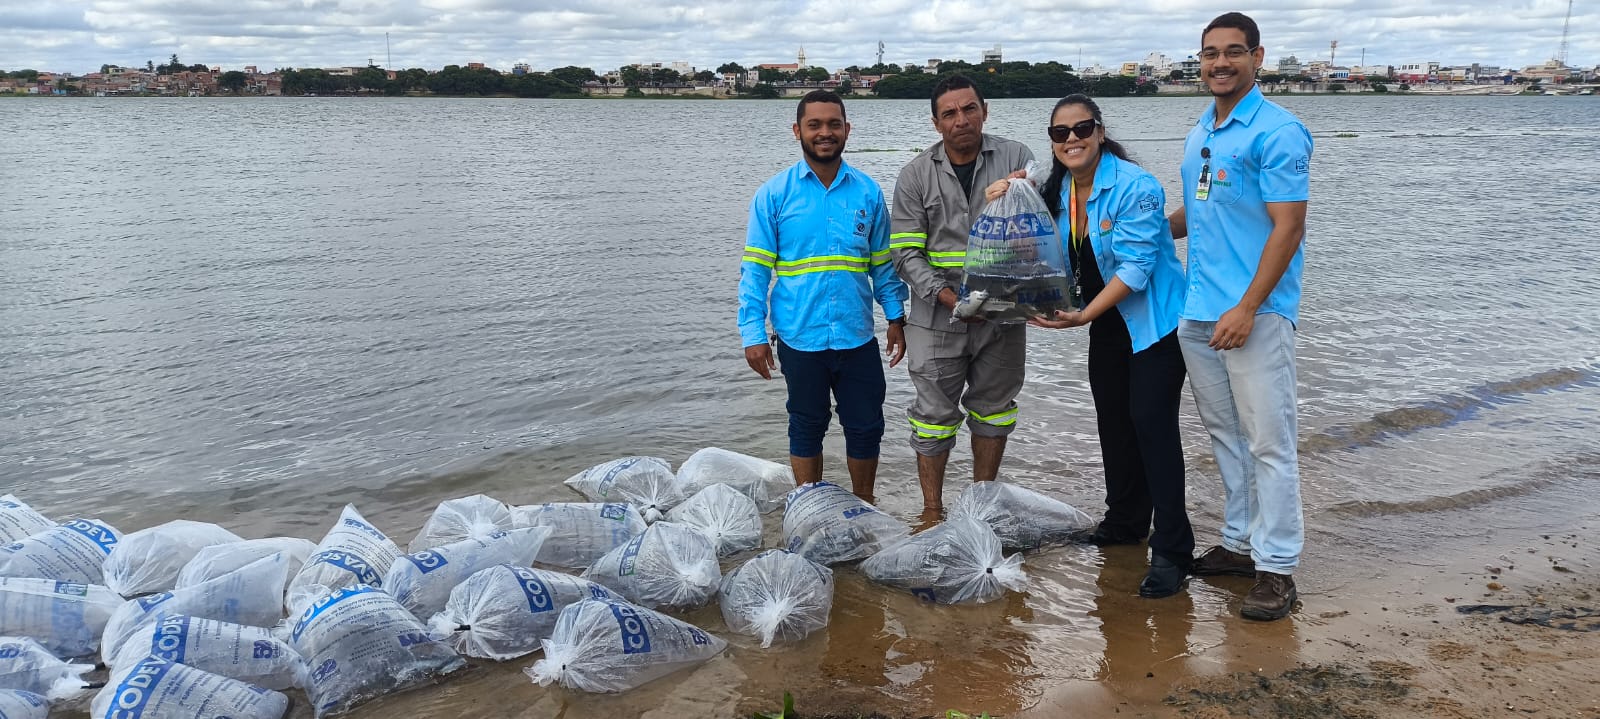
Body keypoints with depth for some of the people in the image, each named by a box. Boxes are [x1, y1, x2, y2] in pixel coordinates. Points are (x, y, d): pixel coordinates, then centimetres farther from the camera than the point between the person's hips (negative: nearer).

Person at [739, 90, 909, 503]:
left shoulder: (868, 192, 3)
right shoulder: (773, 195, -4)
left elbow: (883, 263, 10)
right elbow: (754, 269, -4)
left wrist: (896, 318, 6)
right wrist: (753, 334, -9)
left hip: (857, 336, 2)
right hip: (800, 337, -2)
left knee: (867, 426, 11)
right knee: (807, 427, 13)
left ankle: (863, 505, 32)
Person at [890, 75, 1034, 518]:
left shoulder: (1015, 159, 1)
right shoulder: (916, 175, -1)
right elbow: (905, 252, -5)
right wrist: (948, 297, -18)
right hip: (937, 315, -1)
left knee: (994, 408, 14)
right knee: (935, 414, 3)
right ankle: (932, 511, 17)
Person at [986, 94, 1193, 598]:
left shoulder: (1136, 187, -21)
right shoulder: (1058, 191, 2)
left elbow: (1135, 266, -25)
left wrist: (1084, 315, -32)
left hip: (1153, 322, -8)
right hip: (1107, 324, 8)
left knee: (1152, 423, -13)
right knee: (1114, 421, 16)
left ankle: (1172, 551, -8)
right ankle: (1125, 521, 34)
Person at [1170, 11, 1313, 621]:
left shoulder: (1277, 132, -10)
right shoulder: (1198, 136, 15)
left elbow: (1288, 226, -15)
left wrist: (1247, 309, -20)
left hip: (1255, 314, -8)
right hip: (1198, 314, 8)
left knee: (1268, 442, -2)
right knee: (1225, 435, 15)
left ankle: (1275, 568, 4)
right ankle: (1239, 542, 27)